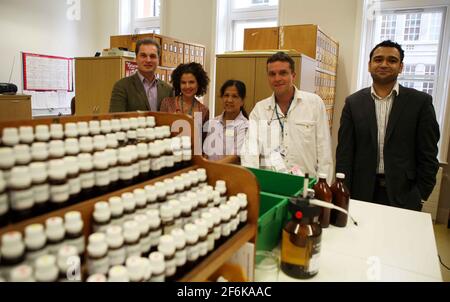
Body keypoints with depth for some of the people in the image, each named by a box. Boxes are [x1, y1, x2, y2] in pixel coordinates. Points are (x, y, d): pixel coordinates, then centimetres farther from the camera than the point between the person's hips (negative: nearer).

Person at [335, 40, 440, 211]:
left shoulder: (420, 102, -1)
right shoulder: (354, 102, 1)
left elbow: (428, 154, 0)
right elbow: (344, 152, 0)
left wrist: (421, 195, -5)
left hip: (403, 194, 0)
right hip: (362, 192, 1)